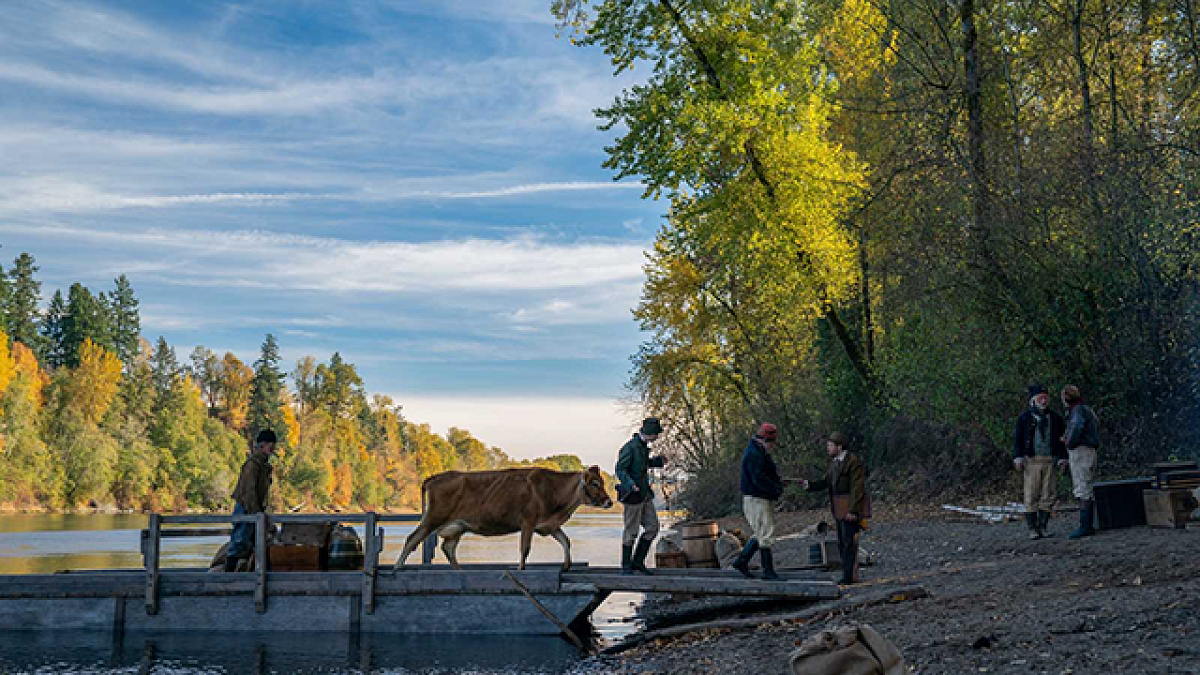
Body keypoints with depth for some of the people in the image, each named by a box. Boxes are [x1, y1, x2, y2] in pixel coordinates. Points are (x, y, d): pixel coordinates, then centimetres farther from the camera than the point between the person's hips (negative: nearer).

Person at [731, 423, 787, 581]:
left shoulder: (759, 453, 18)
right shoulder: (754, 455, -17)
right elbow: (759, 479, -26)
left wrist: (778, 482, 7)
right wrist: (777, 488, -20)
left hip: (763, 499, 11)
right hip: (757, 500, -11)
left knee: (761, 534, 15)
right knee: (766, 535, -7)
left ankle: (741, 561, 19)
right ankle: (768, 571, -3)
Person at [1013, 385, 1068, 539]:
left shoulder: (1055, 418, 13)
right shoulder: (1025, 418, 4)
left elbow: (1062, 438, 14)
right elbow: (1018, 438, 1)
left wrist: (1062, 458, 4)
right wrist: (1018, 457, -10)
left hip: (1049, 461, 3)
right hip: (1031, 461, -3)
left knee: (1048, 495, 2)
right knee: (1031, 496, -3)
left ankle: (1042, 527, 9)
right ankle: (1032, 529, 0)